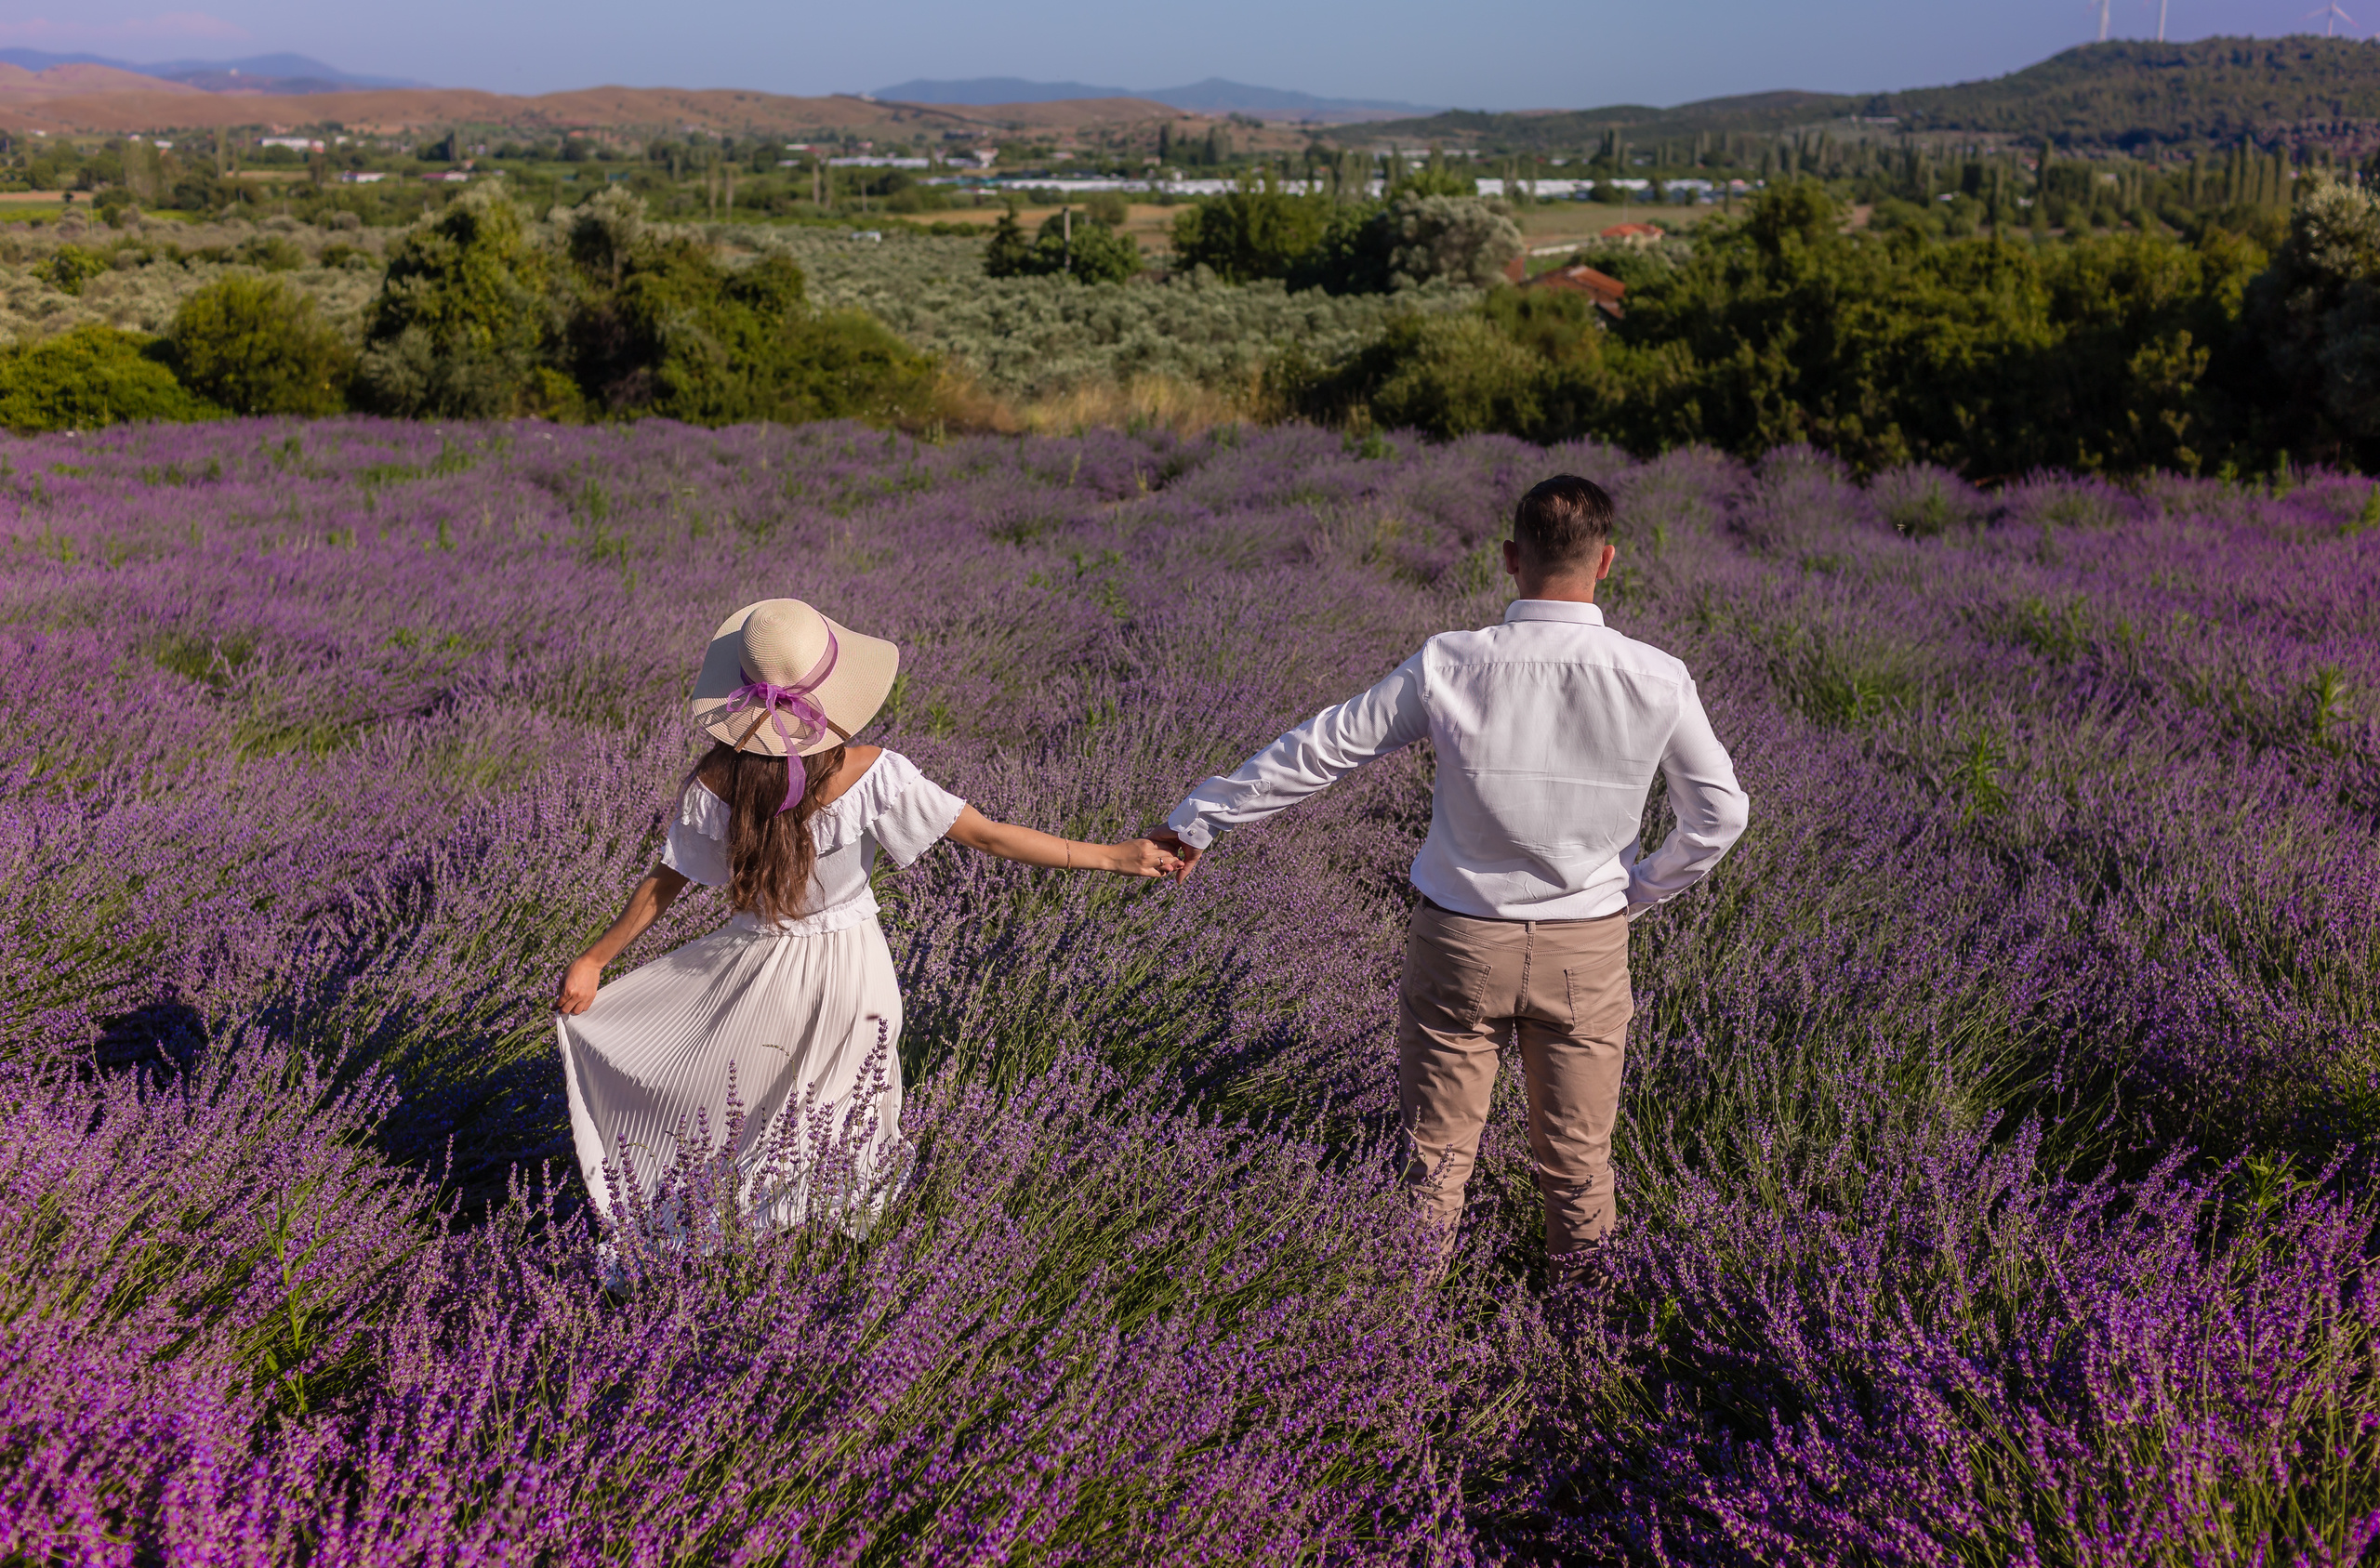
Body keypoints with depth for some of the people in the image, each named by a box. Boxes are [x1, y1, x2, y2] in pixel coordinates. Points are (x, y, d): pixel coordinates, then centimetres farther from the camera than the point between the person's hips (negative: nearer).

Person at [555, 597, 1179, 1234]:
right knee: (848, 1118, 24)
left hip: (758, 967, 0)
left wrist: (594, 960, 8)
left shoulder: (715, 783, -20)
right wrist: (1113, 856, -14)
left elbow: (665, 883, -8)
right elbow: (989, 836, -21)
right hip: (853, 975, 0)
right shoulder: (870, 775, -24)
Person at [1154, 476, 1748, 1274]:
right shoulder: (1657, 681, -12)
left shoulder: (1448, 666, -16)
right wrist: (1638, 891, 12)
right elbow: (1719, 815, -2)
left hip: (1460, 938, -1)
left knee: (1435, 1144, 15)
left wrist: (1198, 819, 3)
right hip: (1588, 944, 1)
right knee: (1576, 1148, 18)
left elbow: (1315, 752, -8)